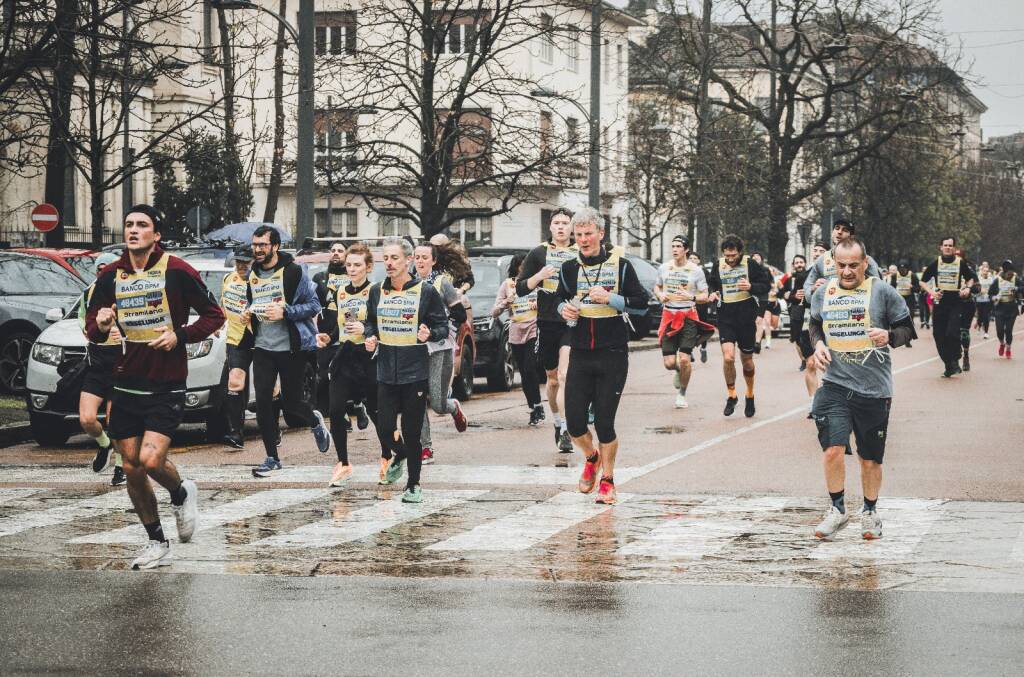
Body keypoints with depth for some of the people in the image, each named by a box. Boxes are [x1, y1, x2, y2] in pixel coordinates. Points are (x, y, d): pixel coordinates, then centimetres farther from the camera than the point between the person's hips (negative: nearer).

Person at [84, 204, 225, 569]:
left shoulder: (176, 271, -7)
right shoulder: (111, 275, 5)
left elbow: (214, 315, -1)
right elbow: (92, 328, 14)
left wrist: (180, 336, -15)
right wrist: (99, 325, -10)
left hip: (167, 386, -5)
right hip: (126, 384, 5)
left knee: (151, 459, -19)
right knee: (132, 468, 6)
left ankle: (181, 494, 16)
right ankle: (157, 544, 21)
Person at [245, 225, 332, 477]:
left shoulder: (294, 271, -9)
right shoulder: (252, 274, 9)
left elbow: (313, 305, -9)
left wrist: (285, 312, -22)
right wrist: (248, 314, 2)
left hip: (292, 347, -5)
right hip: (263, 347, 5)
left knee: (290, 402, 4)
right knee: (262, 402, -3)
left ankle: (315, 421, 39)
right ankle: (272, 458, 7)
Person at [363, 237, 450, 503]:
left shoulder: (426, 292, -5)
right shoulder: (377, 291, 7)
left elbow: (443, 326, -1)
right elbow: (370, 321, 20)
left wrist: (429, 334, -22)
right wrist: (369, 337, -1)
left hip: (415, 371, -3)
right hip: (386, 371, 3)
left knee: (412, 431, 1)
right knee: (385, 427, 1)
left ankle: (413, 485, 16)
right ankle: (400, 455, 35)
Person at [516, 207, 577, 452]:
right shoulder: (538, 254, 8)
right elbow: (520, 289, 5)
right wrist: (539, 276, -12)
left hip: (573, 323, -2)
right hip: (547, 324, 2)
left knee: (564, 376, -16)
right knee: (553, 379, 12)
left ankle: (565, 431, -21)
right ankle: (558, 423, 32)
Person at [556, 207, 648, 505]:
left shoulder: (620, 265, -2)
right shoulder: (569, 268, 8)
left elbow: (641, 301, -2)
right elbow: (559, 299, 22)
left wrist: (611, 298, -15)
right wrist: (564, 308, 0)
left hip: (613, 355, -3)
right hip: (580, 355, 3)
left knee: (604, 422, -2)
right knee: (574, 422, -2)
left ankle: (607, 479, 18)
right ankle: (592, 457, 31)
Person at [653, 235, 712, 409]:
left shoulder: (696, 270, -2)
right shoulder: (664, 268, 6)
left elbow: (705, 295, 1)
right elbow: (656, 287, 21)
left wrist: (691, 297, -19)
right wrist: (660, 295, -2)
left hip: (689, 317, -2)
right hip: (669, 316, 2)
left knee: (684, 359, -12)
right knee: (669, 363, -4)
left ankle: (682, 394, 10)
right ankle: (679, 371, 35)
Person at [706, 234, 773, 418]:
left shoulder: (750, 264, -5)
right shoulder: (718, 265, 4)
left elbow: (766, 284, -2)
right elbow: (712, 284, 20)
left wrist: (751, 287, -21)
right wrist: (713, 294, -1)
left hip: (746, 317, -1)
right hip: (726, 317, 1)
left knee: (747, 360, 10)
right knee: (728, 357, -16)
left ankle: (750, 396, 32)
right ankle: (731, 396, 4)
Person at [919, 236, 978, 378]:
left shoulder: (961, 263, 2)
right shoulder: (935, 264, 4)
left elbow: (970, 278, 17)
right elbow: (923, 282, 11)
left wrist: (967, 288, -3)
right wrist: (931, 291, -6)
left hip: (956, 302, -2)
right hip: (940, 302, 2)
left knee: (952, 333, -19)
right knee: (939, 335, 2)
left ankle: (955, 362, 0)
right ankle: (948, 365, 14)